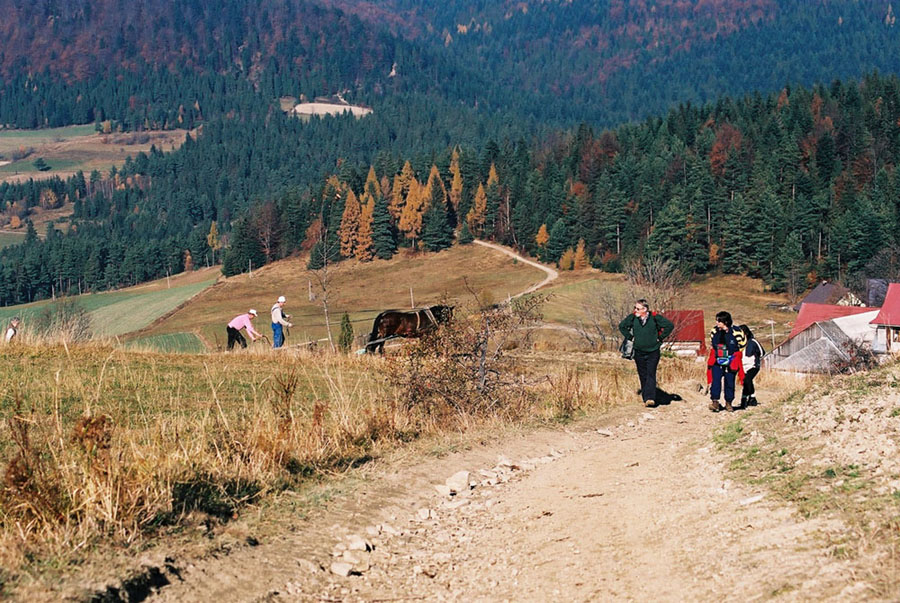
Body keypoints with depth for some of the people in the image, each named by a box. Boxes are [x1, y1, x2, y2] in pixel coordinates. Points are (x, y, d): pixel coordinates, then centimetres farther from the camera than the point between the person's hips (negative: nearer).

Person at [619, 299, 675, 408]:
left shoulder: (655, 317, -9)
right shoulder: (632, 317, -2)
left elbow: (670, 326, -3)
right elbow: (622, 326, 15)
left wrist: (660, 338, -3)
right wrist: (630, 337, 7)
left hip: (653, 351, -3)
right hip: (639, 352, 3)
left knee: (651, 374, -12)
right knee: (643, 376, 7)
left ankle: (650, 398, -18)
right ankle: (645, 399, 16)